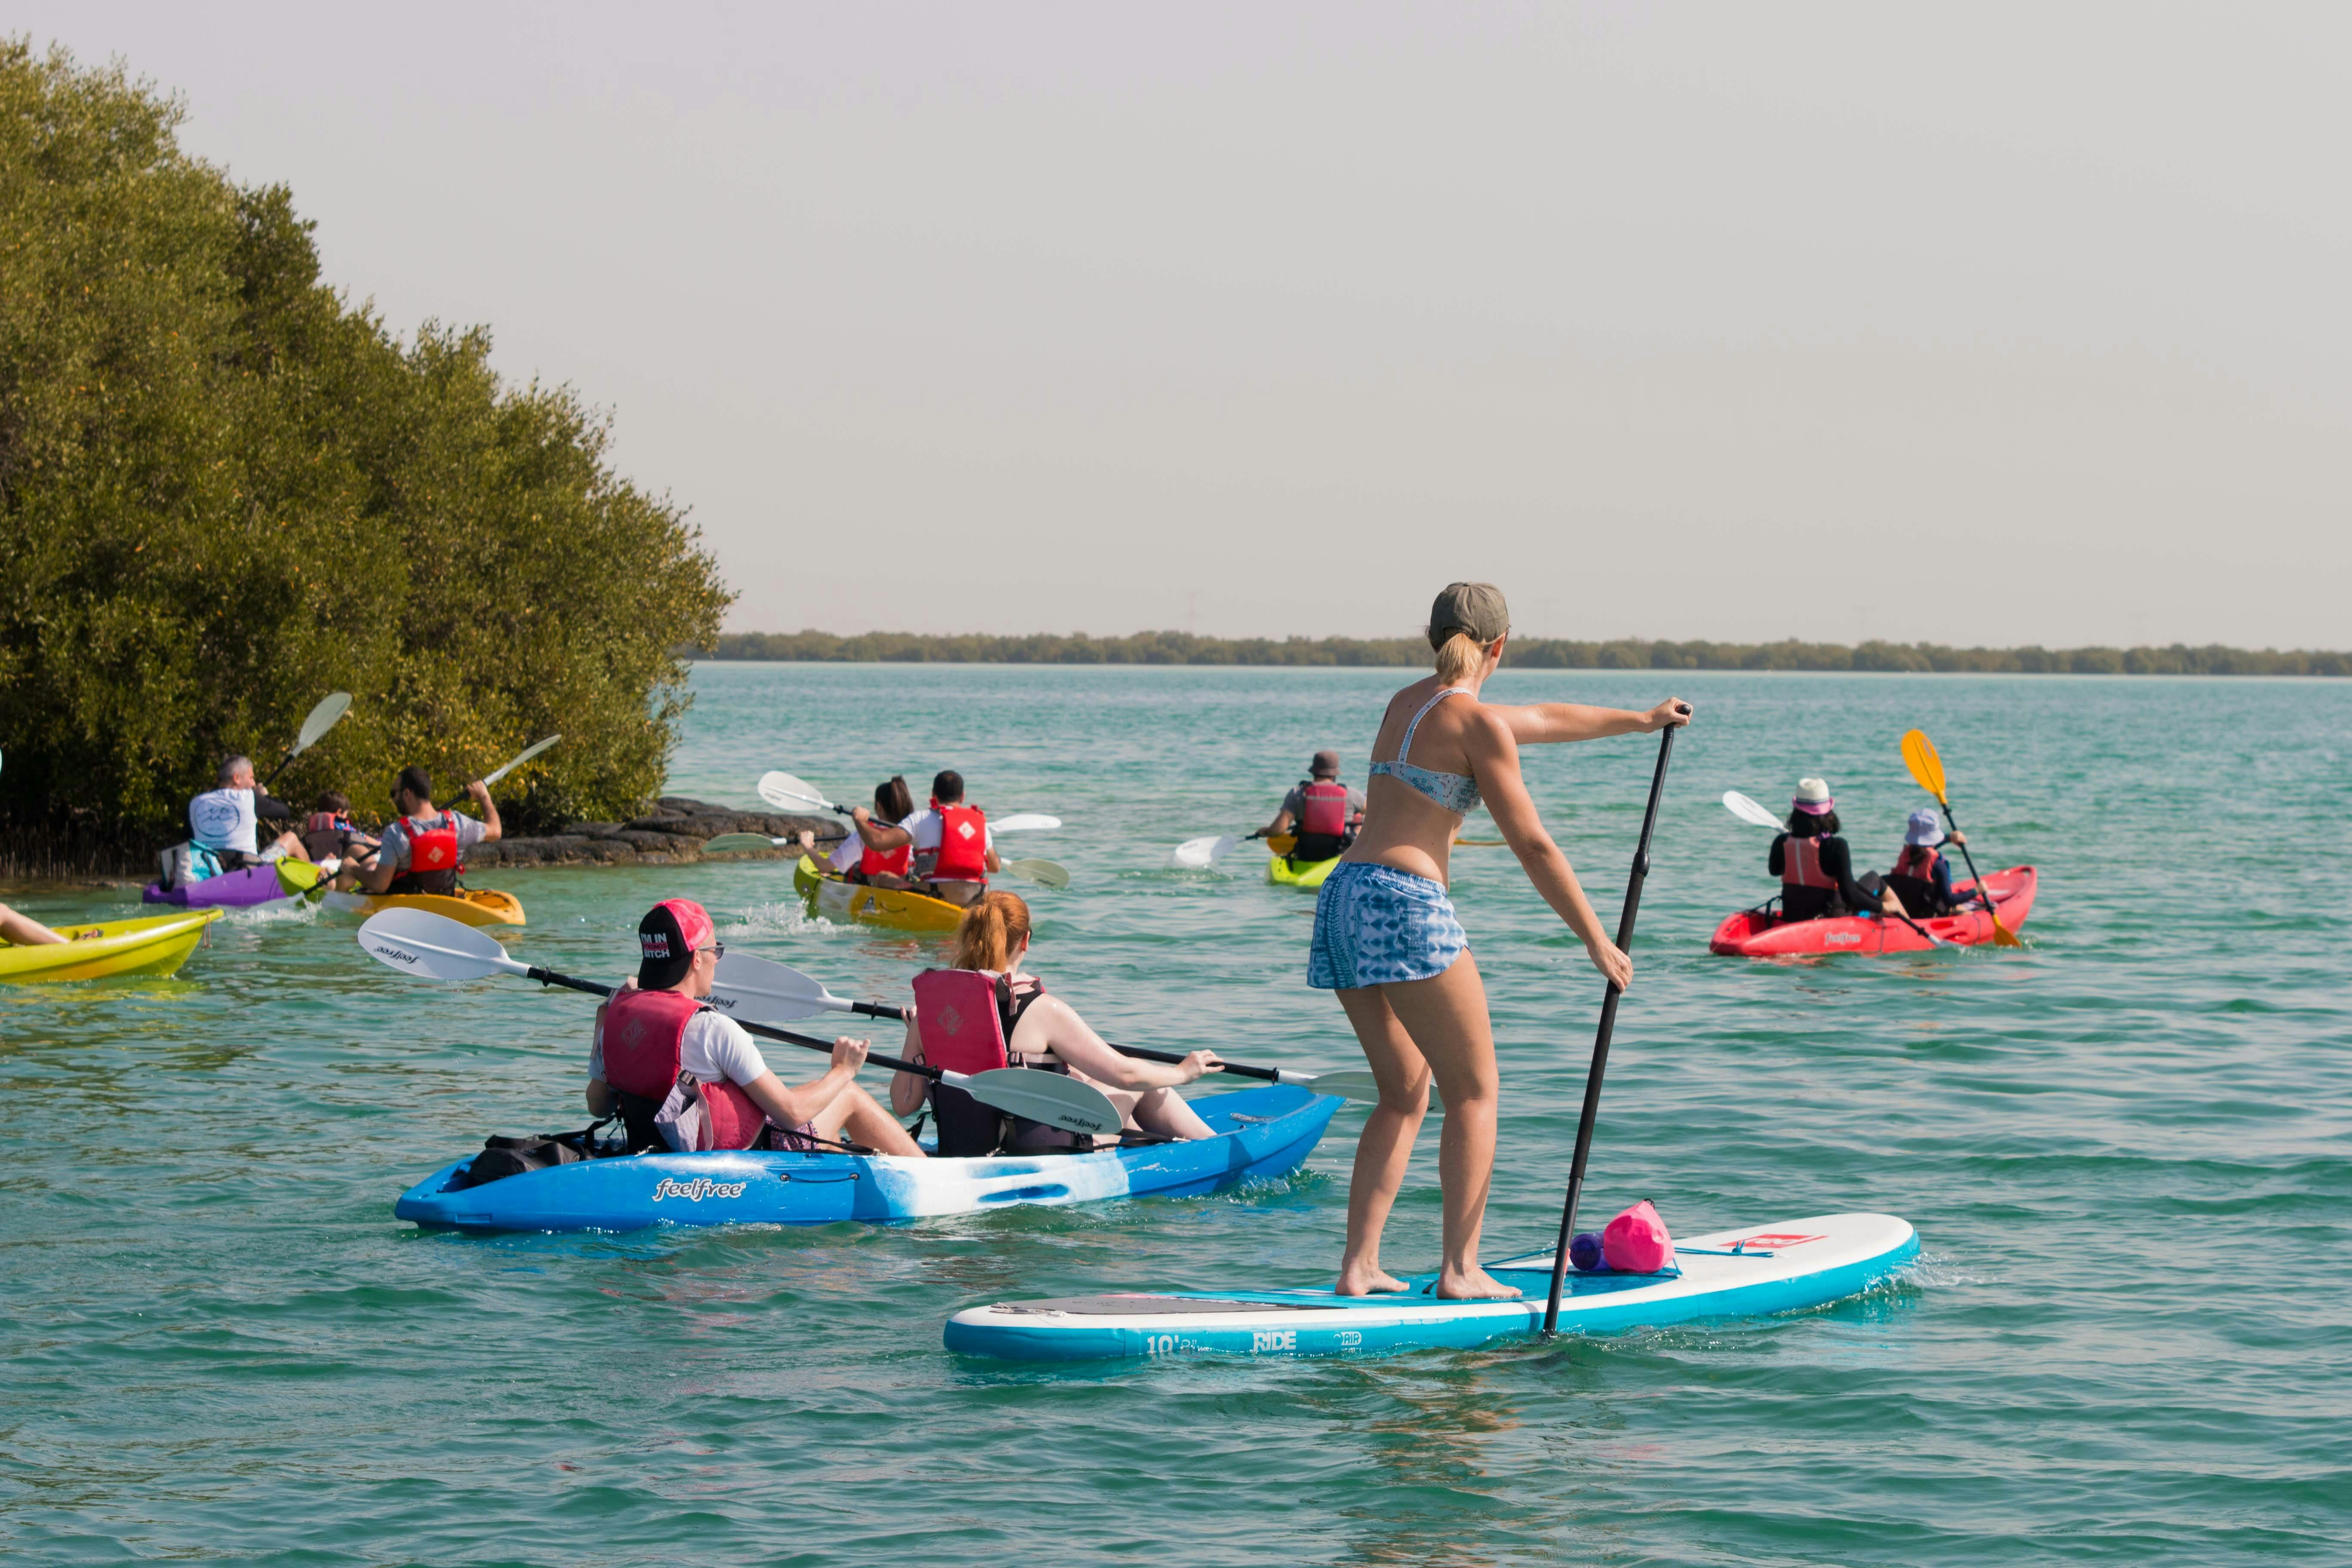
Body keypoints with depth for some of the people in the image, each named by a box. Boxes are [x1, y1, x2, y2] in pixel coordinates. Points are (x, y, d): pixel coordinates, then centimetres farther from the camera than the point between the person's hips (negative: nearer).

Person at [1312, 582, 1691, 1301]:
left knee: (1404, 1096, 15)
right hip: (1404, 900, -8)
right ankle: (1460, 1269, -4)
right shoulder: (1477, 722, -6)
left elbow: (1544, 720, 35)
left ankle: (1359, 1267, 8)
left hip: (1343, 894, 8)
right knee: (1473, 1092, 1)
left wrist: (1639, 720, 46)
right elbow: (1533, 847, -6)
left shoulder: (1408, 703, 21)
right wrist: (1597, 942, 0)